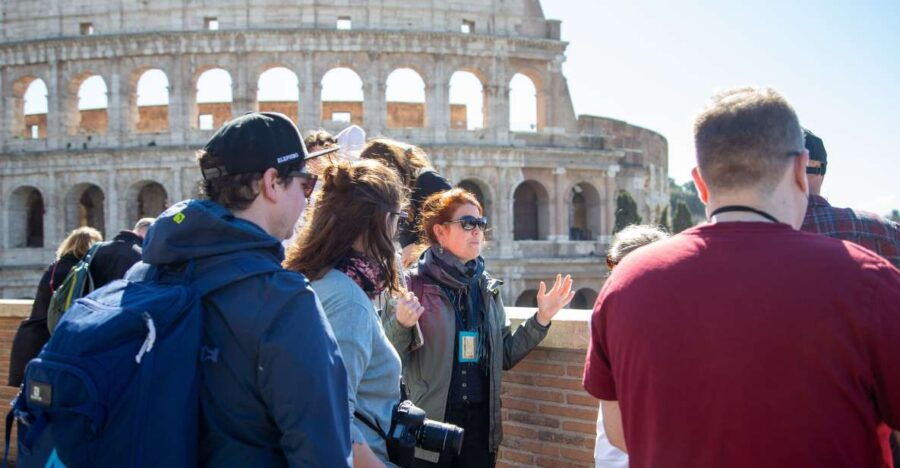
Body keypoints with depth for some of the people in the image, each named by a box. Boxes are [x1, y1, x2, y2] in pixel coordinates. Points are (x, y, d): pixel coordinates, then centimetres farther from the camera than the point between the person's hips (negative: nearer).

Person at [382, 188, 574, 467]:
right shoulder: (413, 284, -8)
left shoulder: (487, 287, 8)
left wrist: (542, 318, 4)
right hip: (429, 422, -5)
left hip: (480, 420, 5)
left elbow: (504, 357, 12)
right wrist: (401, 324, -28)